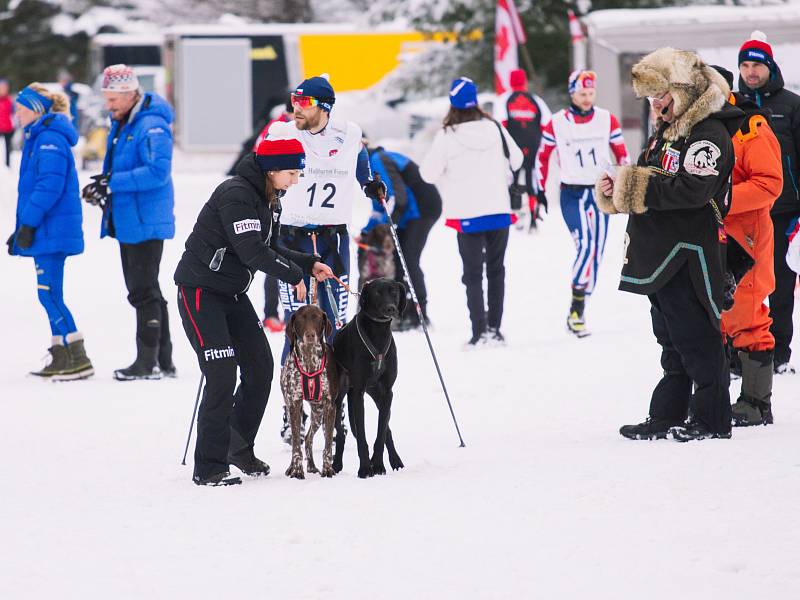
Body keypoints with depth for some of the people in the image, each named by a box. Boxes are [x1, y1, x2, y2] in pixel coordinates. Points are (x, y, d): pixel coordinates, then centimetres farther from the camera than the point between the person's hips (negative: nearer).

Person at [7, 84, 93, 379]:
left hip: (52, 229, -10)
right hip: (46, 230, 10)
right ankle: (62, 358, 17)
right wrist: (22, 227, 23)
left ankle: (78, 360, -11)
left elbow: (50, 185, -22)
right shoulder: (38, 137, 18)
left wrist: (29, 223, -20)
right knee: (51, 294, 12)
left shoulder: (50, 139, -14)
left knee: (49, 293, -11)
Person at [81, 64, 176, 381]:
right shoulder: (120, 124, 14)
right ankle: (163, 361, 21)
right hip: (127, 221, 10)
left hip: (146, 221, -10)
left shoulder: (151, 126, -17)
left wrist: (114, 183, -26)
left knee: (144, 291, -6)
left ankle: (149, 362, -1)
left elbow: (157, 171, -26)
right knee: (142, 291, 14)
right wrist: (103, 185, 3)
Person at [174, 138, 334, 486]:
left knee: (260, 368, 7)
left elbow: (269, 250, 16)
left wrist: (309, 264, 3)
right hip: (200, 291, -9)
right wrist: (295, 275, -17)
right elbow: (251, 251, -28)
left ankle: (239, 448, 23)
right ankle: (208, 468, -10)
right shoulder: (236, 195, -22)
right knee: (222, 373, -15)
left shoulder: (269, 201, 9)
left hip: (233, 293, 9)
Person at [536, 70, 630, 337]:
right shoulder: (557, 123, -3)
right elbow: (542, 155, 8)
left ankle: (579, 312, 13)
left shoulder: (607, 120, 2)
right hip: (571, 195, -3)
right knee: (585, 246, -21)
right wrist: (540, 191, 8)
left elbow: (621, 153, 10)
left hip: (601, 193, 3)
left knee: (596, 253, 2)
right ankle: (575, 309, -12)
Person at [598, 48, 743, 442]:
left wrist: (636, 187, -23)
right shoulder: (669, 129, 17)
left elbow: (692, 190, -27)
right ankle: (666, 417, 21)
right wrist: (616, 189, -2)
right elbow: (648, 182, 19)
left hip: (689, 254, -10)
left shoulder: (710, 133, -14)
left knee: (697, 338, -4)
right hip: (662, 254, 10)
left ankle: (711, 419, 2)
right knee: (671, 339, 15)